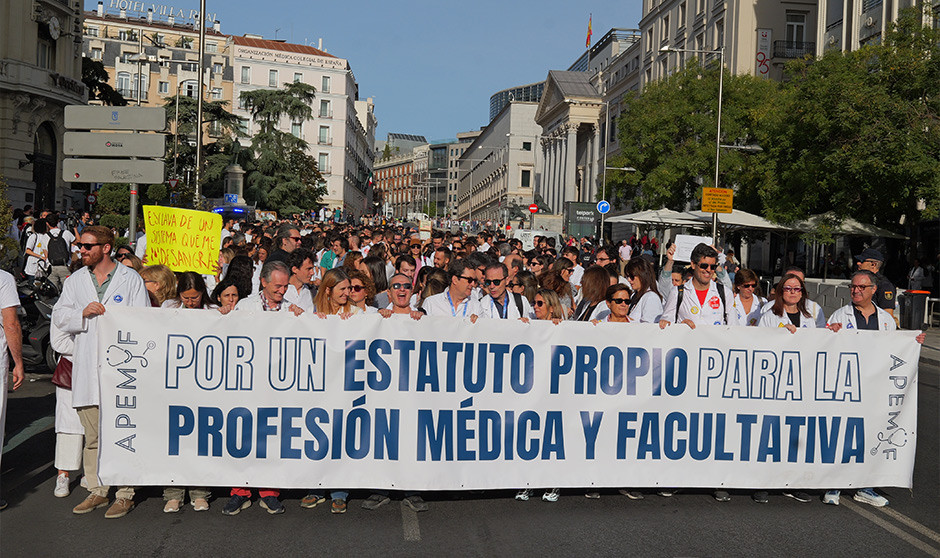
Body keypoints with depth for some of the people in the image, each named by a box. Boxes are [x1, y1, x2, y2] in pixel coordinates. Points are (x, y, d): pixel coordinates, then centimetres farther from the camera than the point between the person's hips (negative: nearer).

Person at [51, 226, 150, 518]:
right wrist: (83, 313, -8)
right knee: (92, 435, 10)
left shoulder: (131, 279, 3)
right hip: (87, 369, 4)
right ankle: (97, 491, 21)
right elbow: (59, 316, 11)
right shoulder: (75, 280, 15)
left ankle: (125, 494, 4)